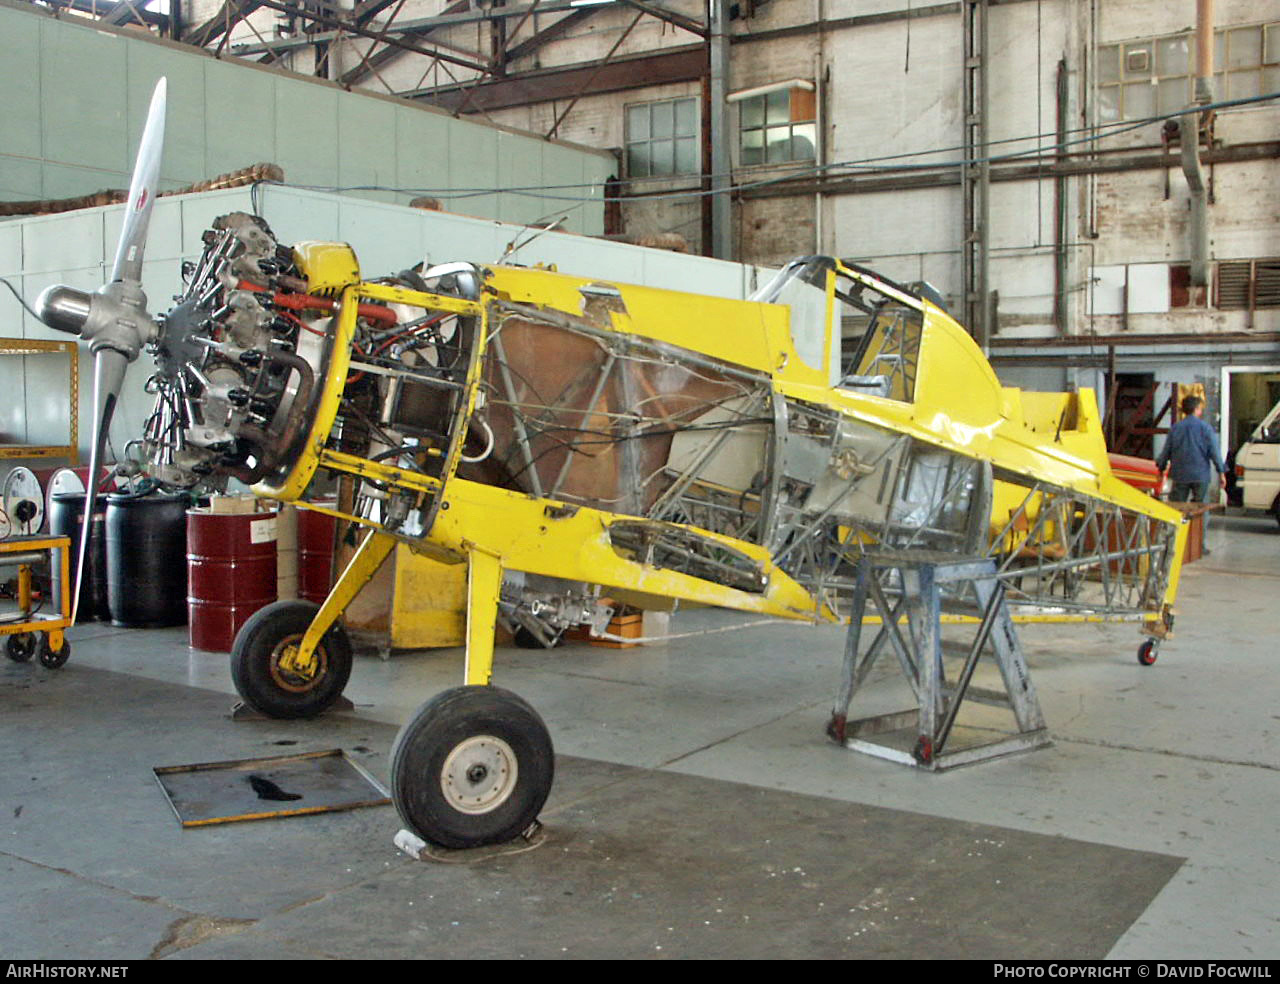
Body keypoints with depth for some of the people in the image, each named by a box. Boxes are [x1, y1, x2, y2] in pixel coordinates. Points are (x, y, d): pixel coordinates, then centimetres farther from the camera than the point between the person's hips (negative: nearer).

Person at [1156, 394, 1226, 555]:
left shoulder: (1175, 428, 4)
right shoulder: (1205, 428, -4)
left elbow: (1166, 451, 9)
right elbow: (1214, 452, -5)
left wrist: (1161, 468, 22)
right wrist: (1221, 472, 0)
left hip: (1180, 476, 2)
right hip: (1200, 475, -2)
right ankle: (1199, 545, 5)